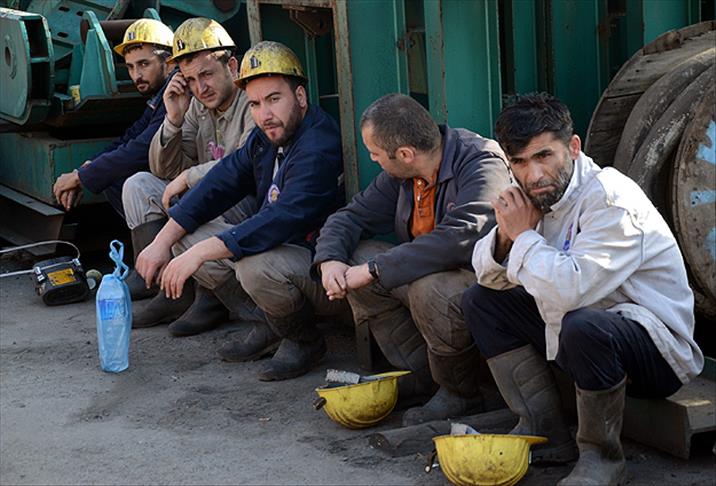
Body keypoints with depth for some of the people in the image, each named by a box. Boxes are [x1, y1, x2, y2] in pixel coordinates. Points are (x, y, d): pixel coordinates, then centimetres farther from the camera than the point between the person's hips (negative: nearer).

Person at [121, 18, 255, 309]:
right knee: (137, 186, 1)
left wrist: (188, 177, -17)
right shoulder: (198, 107, 9)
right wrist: (174, 118, -5)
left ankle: (212, 299, -18)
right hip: (211, 209, 8)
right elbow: (165, 171, 10)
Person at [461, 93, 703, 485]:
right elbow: (488, 276, 5)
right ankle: (546, 433, 4)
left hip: (660, 351, -9)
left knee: (582, 326, -40)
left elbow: (572, 289, -38)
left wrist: (524, 235, -22)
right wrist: (506, 235, -16)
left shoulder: (612, 199, -24)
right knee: (479, 301, 5)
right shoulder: (538, 195, 2)